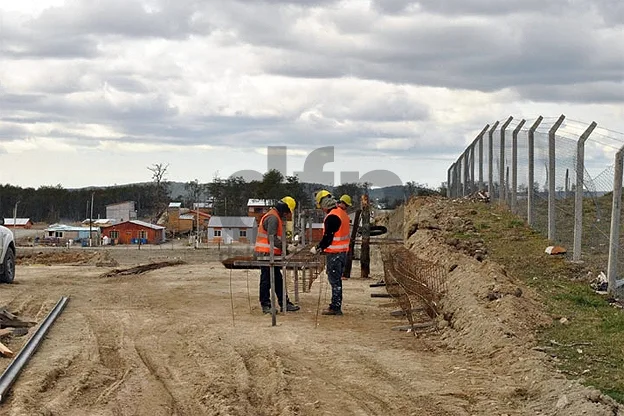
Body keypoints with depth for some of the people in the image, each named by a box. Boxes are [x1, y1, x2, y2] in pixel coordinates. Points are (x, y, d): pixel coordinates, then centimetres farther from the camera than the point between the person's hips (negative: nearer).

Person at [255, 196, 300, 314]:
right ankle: (266, 305, 0)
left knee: (278, 280, 12)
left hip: (272, 254, 11)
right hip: (267, 254, -11)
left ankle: (284, 304, 16)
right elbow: (272, 238, -23)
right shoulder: (273, 218, -16)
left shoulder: (276, 217, 19)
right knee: (266, 280, -4)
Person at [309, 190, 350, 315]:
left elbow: (328, 237, -20)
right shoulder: (342, 213, 13)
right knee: (337, 280, 14)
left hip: (334, 253, -9)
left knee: (334, 280, -4)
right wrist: (322, 247, 19)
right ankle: (336, 306, 19)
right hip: (343, 252, 9)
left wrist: (317, 248, -5)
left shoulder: (331, 217, -18)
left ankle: (335, 307, -1)